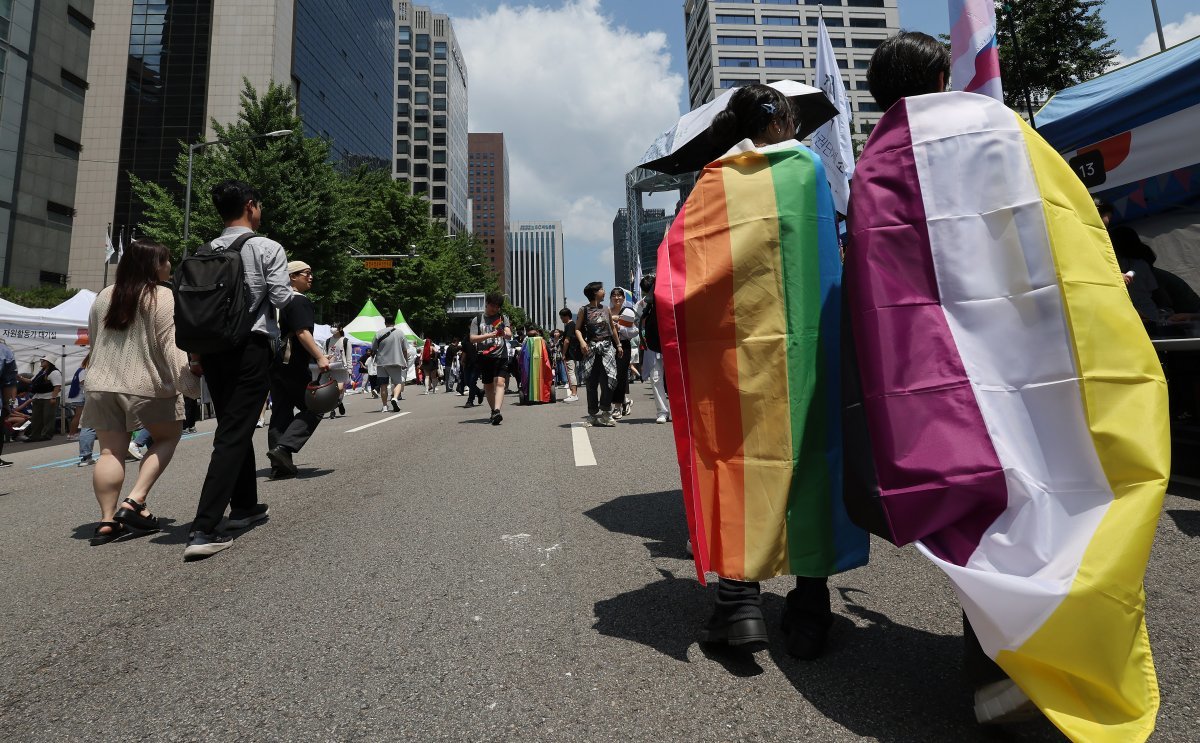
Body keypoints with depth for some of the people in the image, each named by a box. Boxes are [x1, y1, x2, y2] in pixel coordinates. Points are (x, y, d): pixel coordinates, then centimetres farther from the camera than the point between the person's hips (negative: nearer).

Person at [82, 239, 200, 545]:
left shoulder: (103, 296, 13)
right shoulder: (163, 297, -9)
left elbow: (93, 340, 21)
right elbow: (172, 347, -17)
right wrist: (190, 382, -19)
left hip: (102, 385, 6)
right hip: (147, 385, -6)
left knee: (111, 452, 7)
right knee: (167, 437, 12)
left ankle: (107, 520, 7)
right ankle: (135, 502, -1)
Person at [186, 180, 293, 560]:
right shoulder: (267, 247, -5)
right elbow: (282, 298, -12)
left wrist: (198, 353, 19)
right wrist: (300, 295, 10)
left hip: (213, 350, 7)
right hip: (251, 348, -6)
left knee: (234, 428, 19)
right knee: (234, 436, -7)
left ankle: (244, 506, 33)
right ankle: (203, 530, -12)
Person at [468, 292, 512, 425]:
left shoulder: (503, 318, 11)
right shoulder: (477, 320, 9)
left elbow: (509, 334, -2)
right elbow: (472, 338, -1)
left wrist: (504, 333, -26)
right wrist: (490, 335, -14)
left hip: (500, 355, -1)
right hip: (484, 357, 2)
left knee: (499, 382, -18)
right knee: (488, 385, 9)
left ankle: (497, 411, -30)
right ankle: (493, 410, 25)